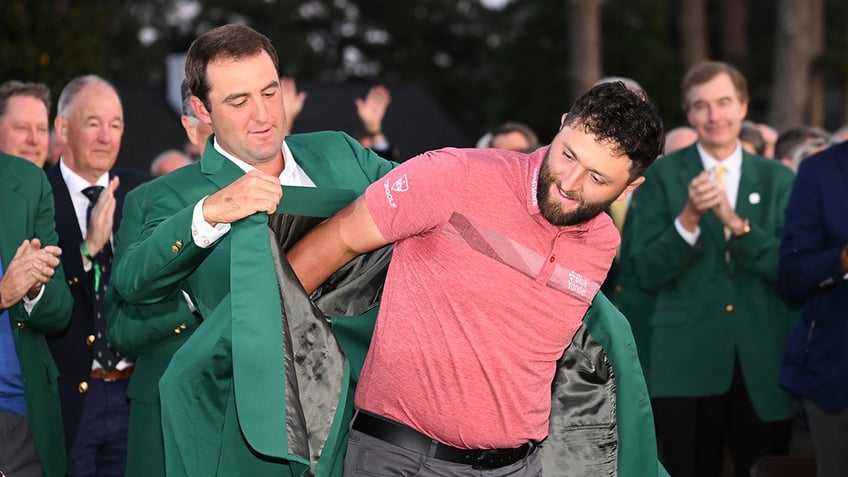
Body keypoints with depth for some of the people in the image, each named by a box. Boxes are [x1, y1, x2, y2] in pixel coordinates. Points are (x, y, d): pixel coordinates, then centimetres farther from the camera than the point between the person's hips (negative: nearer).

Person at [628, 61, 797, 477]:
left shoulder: (777, 179, 8)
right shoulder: (662, 175, 2)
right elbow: (647, 273, -4)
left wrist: (737, 224, -16)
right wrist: (688, 219, -20)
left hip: (763, 366, 2)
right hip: (685, 364, -2)